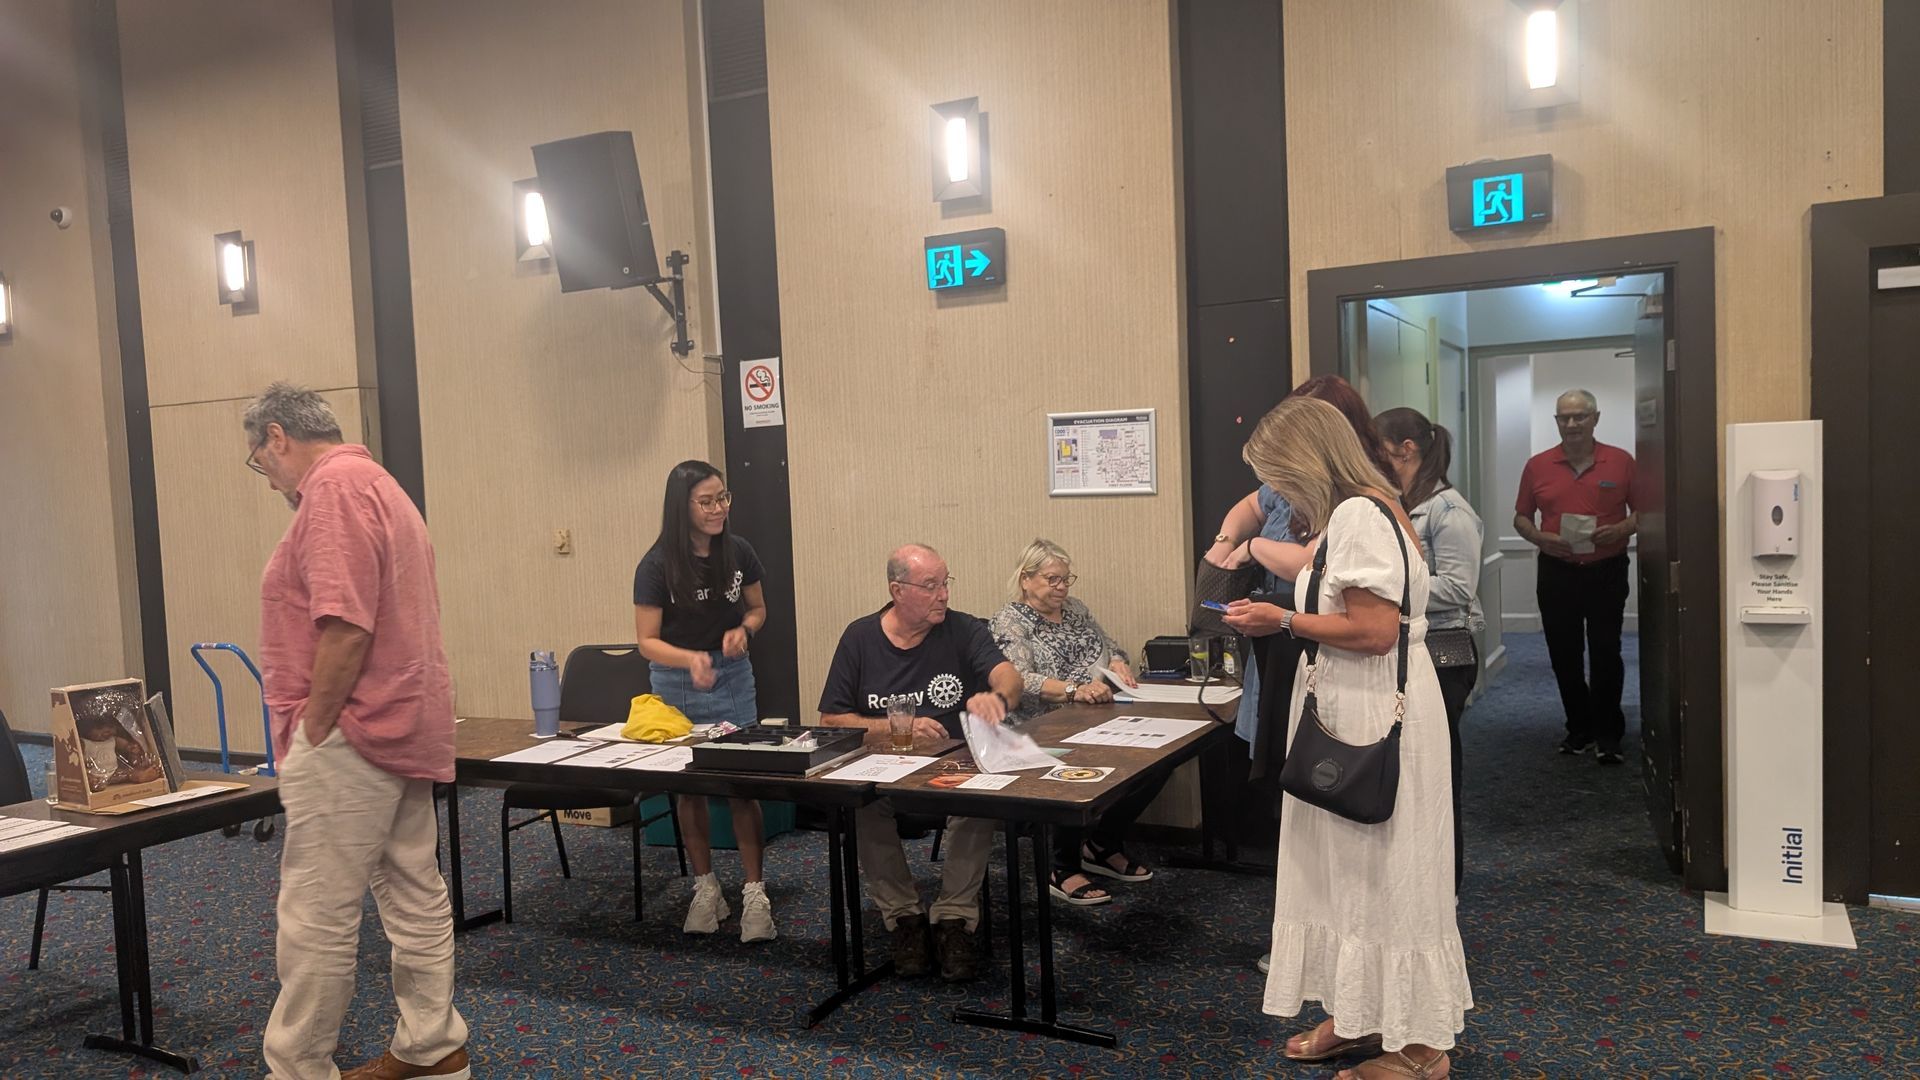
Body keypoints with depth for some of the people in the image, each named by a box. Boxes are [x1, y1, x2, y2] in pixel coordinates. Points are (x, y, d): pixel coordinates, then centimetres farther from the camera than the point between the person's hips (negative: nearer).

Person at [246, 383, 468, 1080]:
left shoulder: (335, 485, -13)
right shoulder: (380, 486, 19)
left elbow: (346, 626, -24)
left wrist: (310, 733, -15)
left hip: (350, 734, -11)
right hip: (405, 727, 11)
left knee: (315, 917, -2)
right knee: (416, 896, 14)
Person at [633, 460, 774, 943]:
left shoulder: (738, 552, -6)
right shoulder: (657, 566, -14)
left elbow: (758, 608, 9)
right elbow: (647, 640, -12)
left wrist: (744, 628, -14)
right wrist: (689, 659, -30)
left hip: (732, 677, 1)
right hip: (675, 685, -1)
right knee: (689, 789, 10)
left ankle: (755, 893, 4)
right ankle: (706, 888, 24)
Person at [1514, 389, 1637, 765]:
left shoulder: (1621, 462, 0)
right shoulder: (1538, 466, 4)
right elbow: (1521, 517, 10)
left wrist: (1622, 529, -14)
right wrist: (1538, 538, -10)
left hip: (1607, 573, -2)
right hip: (1557, 573, 2)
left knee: (1606, 655, -2)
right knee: (1564, 657, 8)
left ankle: (1607, 734, 10)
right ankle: (1579, 728, 23)